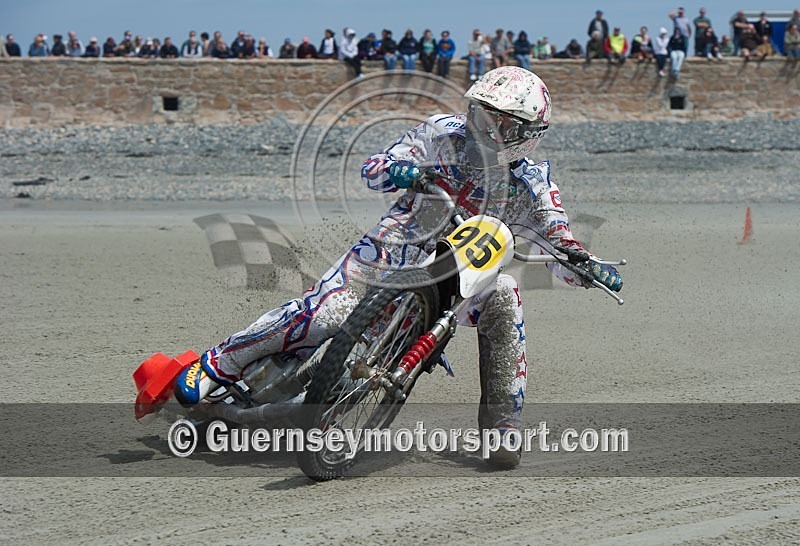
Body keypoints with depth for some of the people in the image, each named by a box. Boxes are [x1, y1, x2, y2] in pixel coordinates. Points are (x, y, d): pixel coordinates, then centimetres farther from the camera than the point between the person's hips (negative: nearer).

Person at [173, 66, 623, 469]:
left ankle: (503, 428, -15)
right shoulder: (444, 134, -2)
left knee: (503, 298, -25)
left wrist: (592, 268, -20)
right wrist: (396, 171, -26)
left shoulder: (531, 185, 2)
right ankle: (217, 365, -9)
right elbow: (371, 170, -2)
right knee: (323, 313, -25)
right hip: (395, 249, -3)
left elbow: (561, 252, 2)